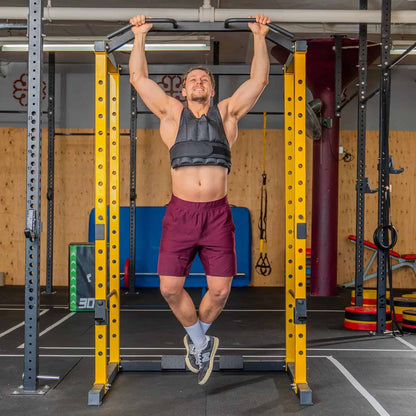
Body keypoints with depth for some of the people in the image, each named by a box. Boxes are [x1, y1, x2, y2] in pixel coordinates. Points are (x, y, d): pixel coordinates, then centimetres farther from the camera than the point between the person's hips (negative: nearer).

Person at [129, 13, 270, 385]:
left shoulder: (227, 112, 15)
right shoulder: (171, 112, 14)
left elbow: (259, 80, 13)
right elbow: (138, 77, 15)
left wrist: (260, 37, 14)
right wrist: (140, 35, 16)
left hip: (218, 213, 0)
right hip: (180, 212, 0)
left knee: (220, 290, -2)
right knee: (170, 288, -5)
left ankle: (196, 337, 28)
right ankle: (200, 340, 22)